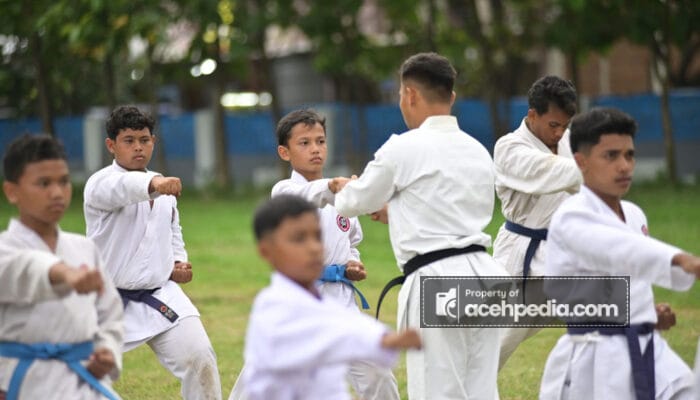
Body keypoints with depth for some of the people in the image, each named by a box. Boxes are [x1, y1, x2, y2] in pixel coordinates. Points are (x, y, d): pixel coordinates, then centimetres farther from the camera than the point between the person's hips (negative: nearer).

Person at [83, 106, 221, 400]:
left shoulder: (164, 187, 9)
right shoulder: (100, 184, -12)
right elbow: (122, 188, -37)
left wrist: (178, 264, 1)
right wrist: (154, 184, -58)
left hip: (159, 295, 4)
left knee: (198, 358, -10)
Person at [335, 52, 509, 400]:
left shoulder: (404, 149, -7)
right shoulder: (478, 151, 14)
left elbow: (357, 202, 8)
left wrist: (341, 193, 31)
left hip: (437, 282, -7)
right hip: (482, 275, 7)